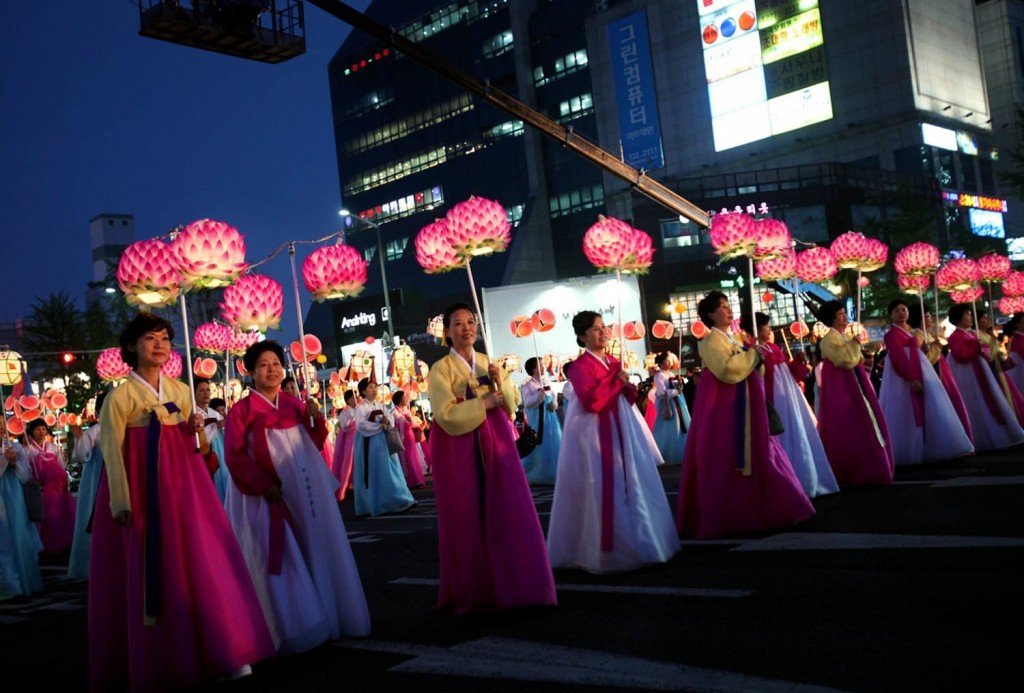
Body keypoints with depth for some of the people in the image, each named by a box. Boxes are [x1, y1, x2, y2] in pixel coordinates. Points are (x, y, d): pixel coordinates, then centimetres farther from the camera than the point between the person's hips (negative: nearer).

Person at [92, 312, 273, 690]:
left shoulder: (182, 391, 11)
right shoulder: (121, 395, -4)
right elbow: (111, 452, -8)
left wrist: (195, 431, -3)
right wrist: (120, 502, -14)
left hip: (182, 485, 4)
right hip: (141, 488, -4)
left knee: (201, 561, 1)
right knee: (147, 571, 0)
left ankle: (222, 650, 7)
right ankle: (153, 661, 15)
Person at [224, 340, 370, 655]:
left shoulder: (295, 404, 12)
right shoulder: (242, 411, -3)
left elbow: (316, 443, 13)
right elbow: (236, 457, -10)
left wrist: (316, 419, -5)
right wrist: (262, 485, -20)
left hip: (307, 492, 5)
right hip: (270, 497, -5)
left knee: (318, 553, 9)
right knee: (282, 562, -4)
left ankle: (326, 616, 21)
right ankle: (293, 628, 6)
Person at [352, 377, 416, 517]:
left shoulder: (380, 406, 15)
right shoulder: (361, 408, -5)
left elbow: (390, 418, 6)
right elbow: (361, 425, -19)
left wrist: (387, 421, -18)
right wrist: (380, 426, -18)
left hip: (384, 443, 7)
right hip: (370, 445, -7)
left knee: (391, 472, 4)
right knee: (375, 475, -6)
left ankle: (398, 502, 7)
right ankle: (376, 505, -1)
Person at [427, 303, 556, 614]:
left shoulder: (488, 363, 12)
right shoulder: (440, 370, -5)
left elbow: (511, 405, 10)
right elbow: (446, 415, -15)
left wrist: (501, 383, -8)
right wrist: (483, 404, -15)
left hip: (495, 443, 5)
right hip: (460, 449, -5)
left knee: (508, 514, 3)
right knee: (467, 520, 1)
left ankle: (513, 587, 13)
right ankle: (473, 592, 14)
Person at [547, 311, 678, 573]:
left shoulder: (613, 362, 13)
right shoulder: (580, 366, -12)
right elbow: (590, 400, -26)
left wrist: (628, 387, 0)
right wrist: (617, 381, -18)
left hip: (620, 429, 9)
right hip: (595, 433, -8)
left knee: (630, 484, 12)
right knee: (604, 490, -7)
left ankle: (632, 541, 25)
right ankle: (608, 549, 3)